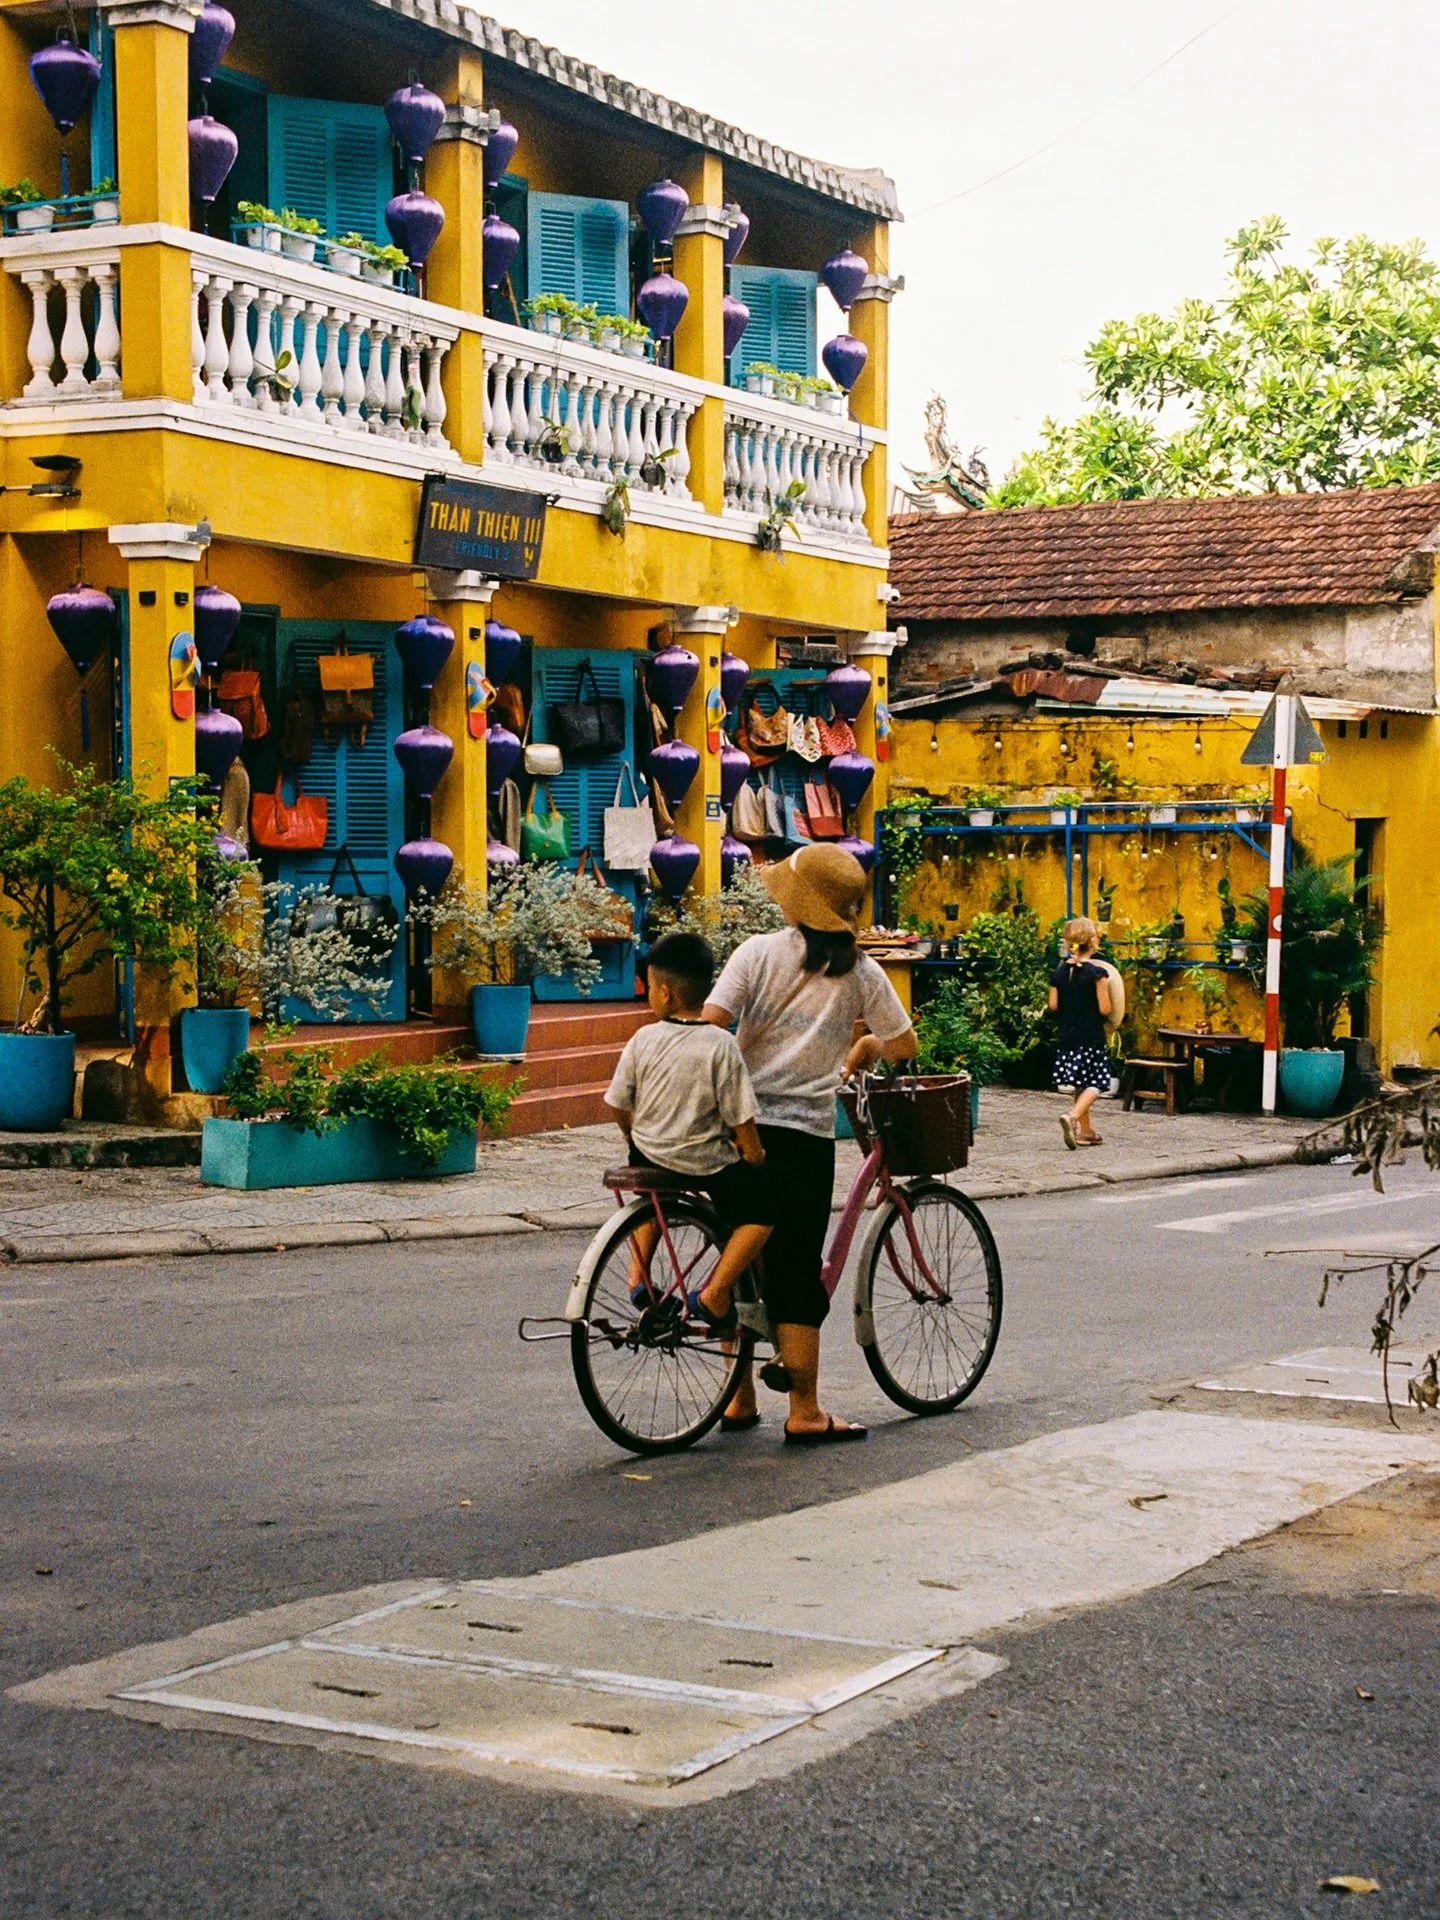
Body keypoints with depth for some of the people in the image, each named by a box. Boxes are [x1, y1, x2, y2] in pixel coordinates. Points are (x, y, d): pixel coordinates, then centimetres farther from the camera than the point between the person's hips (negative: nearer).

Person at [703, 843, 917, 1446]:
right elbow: (904, 1045, 5)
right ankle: (804, 1412, 5)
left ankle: (740, 1398, 21)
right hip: (805, 1134, -1)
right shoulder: (858, 970, 0)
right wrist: (866, 1046, 25)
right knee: (796, 1272, 3)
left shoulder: (759, 952, 0)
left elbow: (709, 1024, -10)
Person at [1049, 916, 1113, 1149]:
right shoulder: (1097, 973, -13)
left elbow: (1053, 1005, 4)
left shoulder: (1059, 972, 2)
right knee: (1094, 1085, -2)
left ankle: (1086, 1131, 21)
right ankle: (1072, 1117, -25)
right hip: (1092, 1037, -6)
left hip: (1068, 1036, 6)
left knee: (1081, 1085, 15)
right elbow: (1105, 1009, -13)